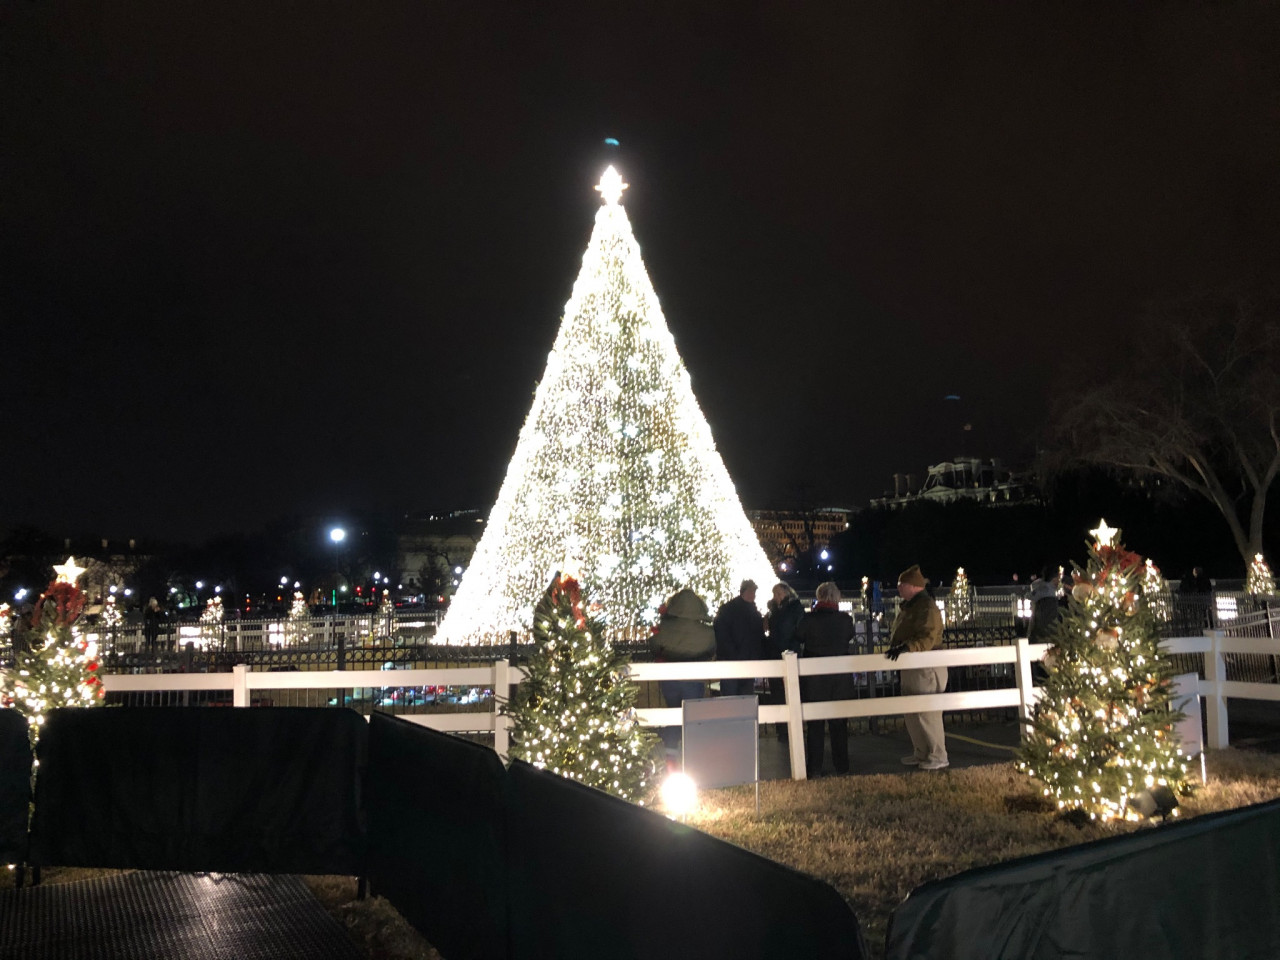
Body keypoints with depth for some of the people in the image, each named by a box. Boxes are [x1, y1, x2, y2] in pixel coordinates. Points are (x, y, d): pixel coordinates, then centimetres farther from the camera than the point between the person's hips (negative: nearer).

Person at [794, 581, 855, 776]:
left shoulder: (808, 619, -12)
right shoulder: (846, 619, -8)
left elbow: (798, 638, 2)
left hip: (814, 678, -2)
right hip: (841, 677, 2)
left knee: (814, 723, 7)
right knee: (839, 723, 14)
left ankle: (814, 768, 8)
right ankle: (841, 766, 18)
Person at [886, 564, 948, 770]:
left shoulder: (926, 607, -17)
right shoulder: (907, 606, 15)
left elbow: (927, 638, -28)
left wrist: (906, 647, -40)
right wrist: (894, 645, 11)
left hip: (926, 667, -11)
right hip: (911, 667, 11)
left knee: (927, 714, -7)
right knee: (912, 714, 16)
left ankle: (938, 757, 1)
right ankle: (920, 753, 26)